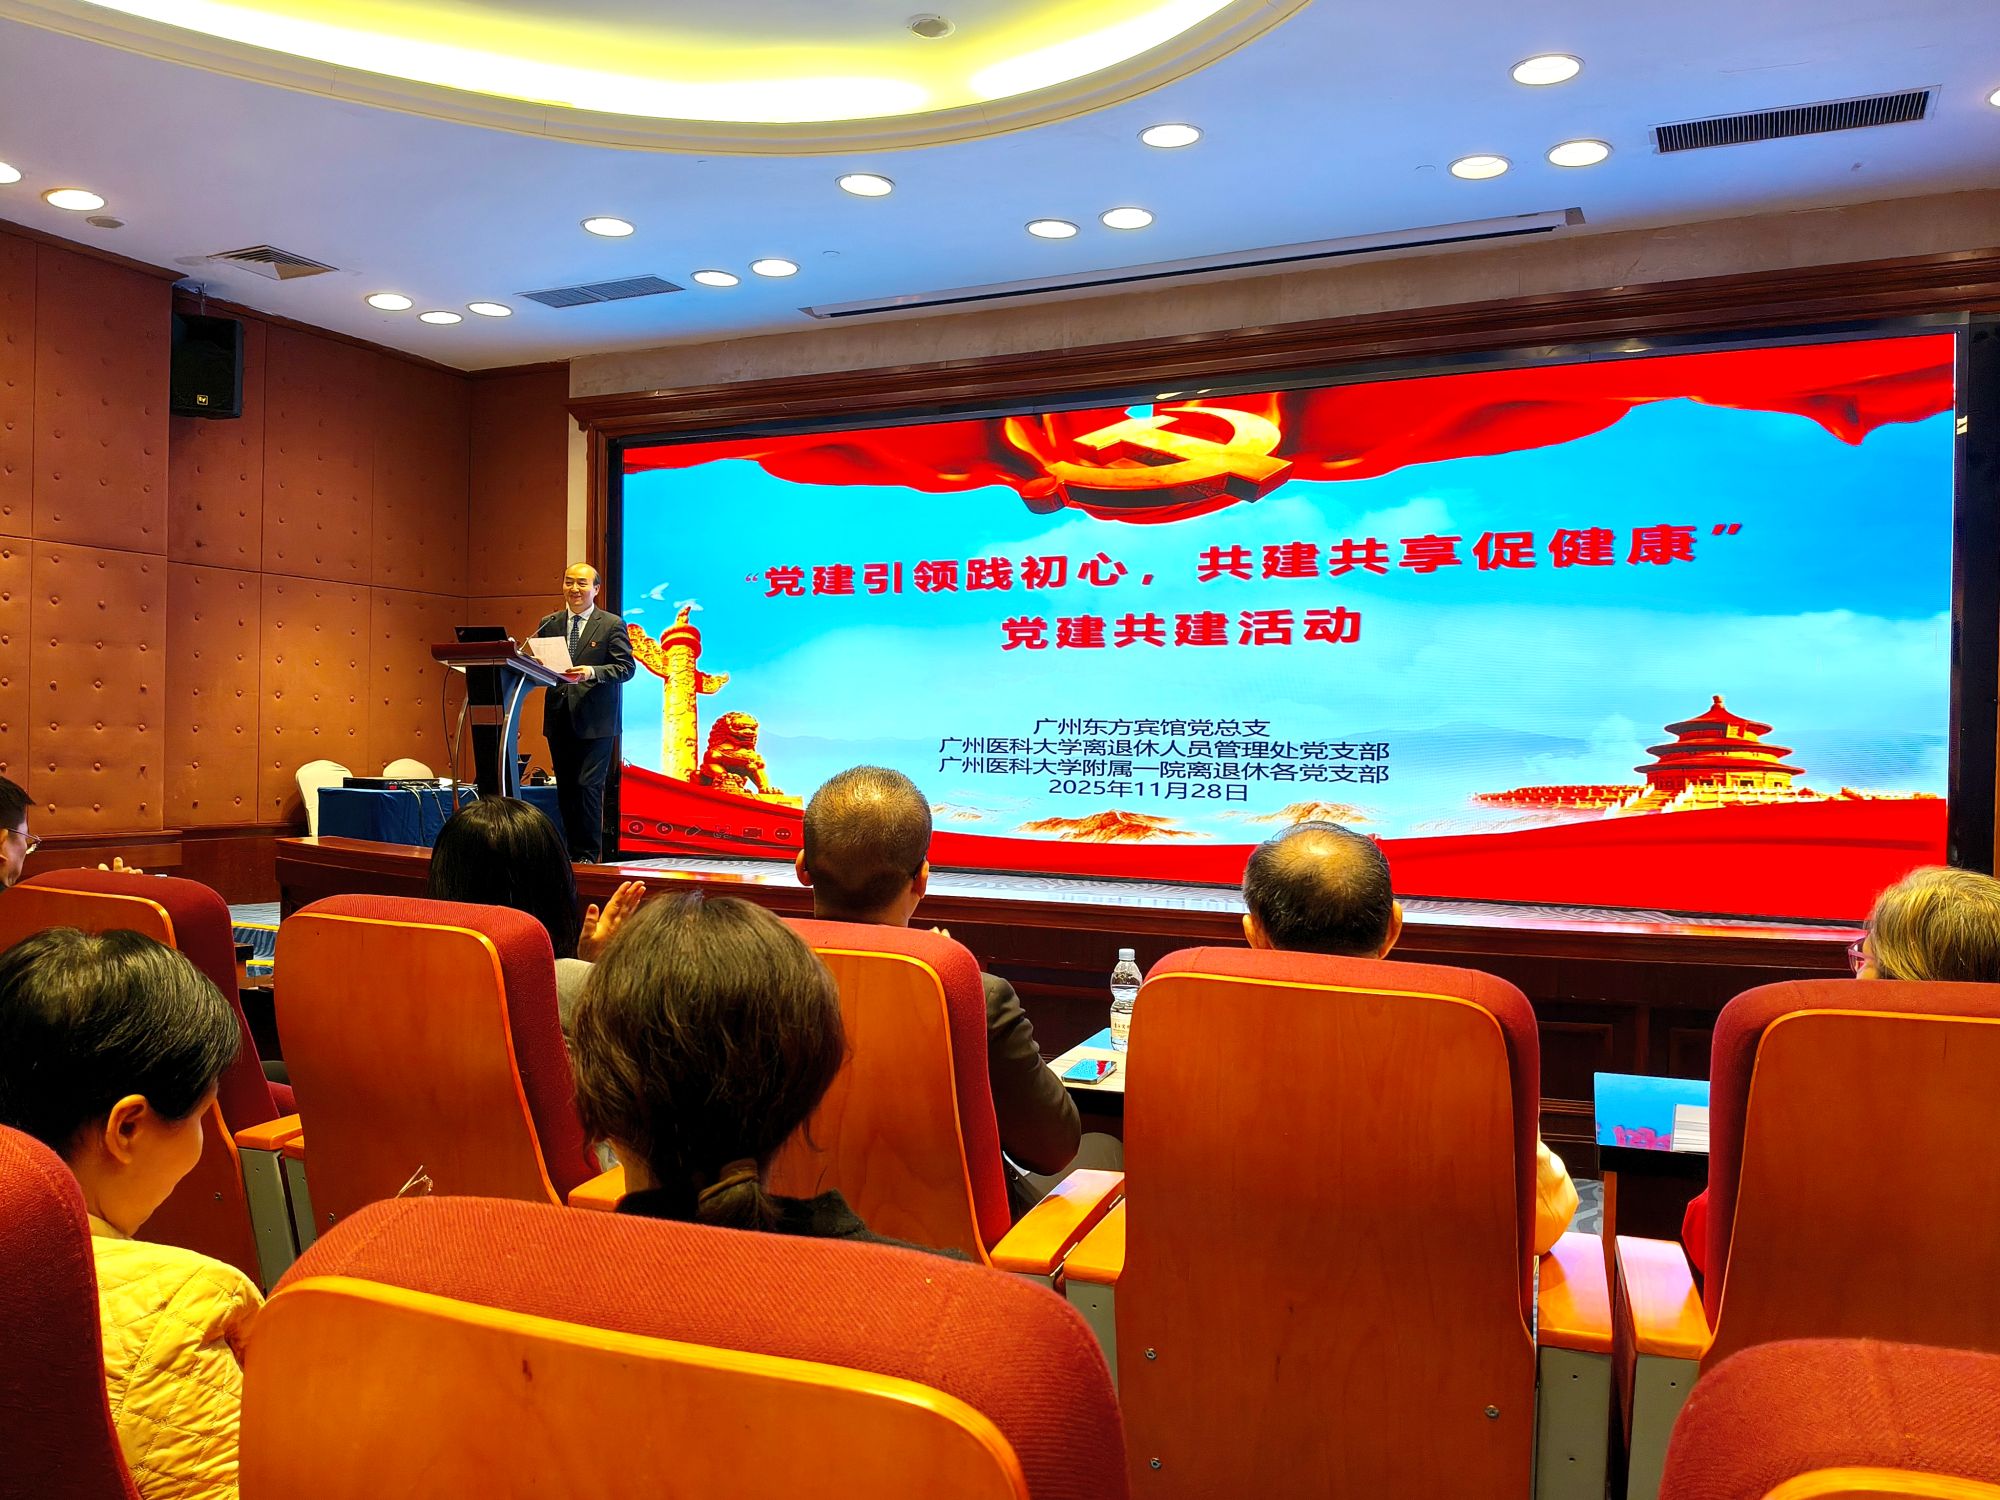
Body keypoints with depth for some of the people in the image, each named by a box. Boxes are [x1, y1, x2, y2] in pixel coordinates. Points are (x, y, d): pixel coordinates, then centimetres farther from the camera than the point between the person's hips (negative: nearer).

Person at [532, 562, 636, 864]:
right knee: (565, 789, 10)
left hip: (595, 721, -5)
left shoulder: (612, 625, 0)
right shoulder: (548, 624, 13)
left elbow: (626, 667, -6)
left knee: (588, 786, -9)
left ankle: (588, 855, 0)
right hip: (559, 718, 5)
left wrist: (591, 672, -21)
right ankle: (572, 853, 19)